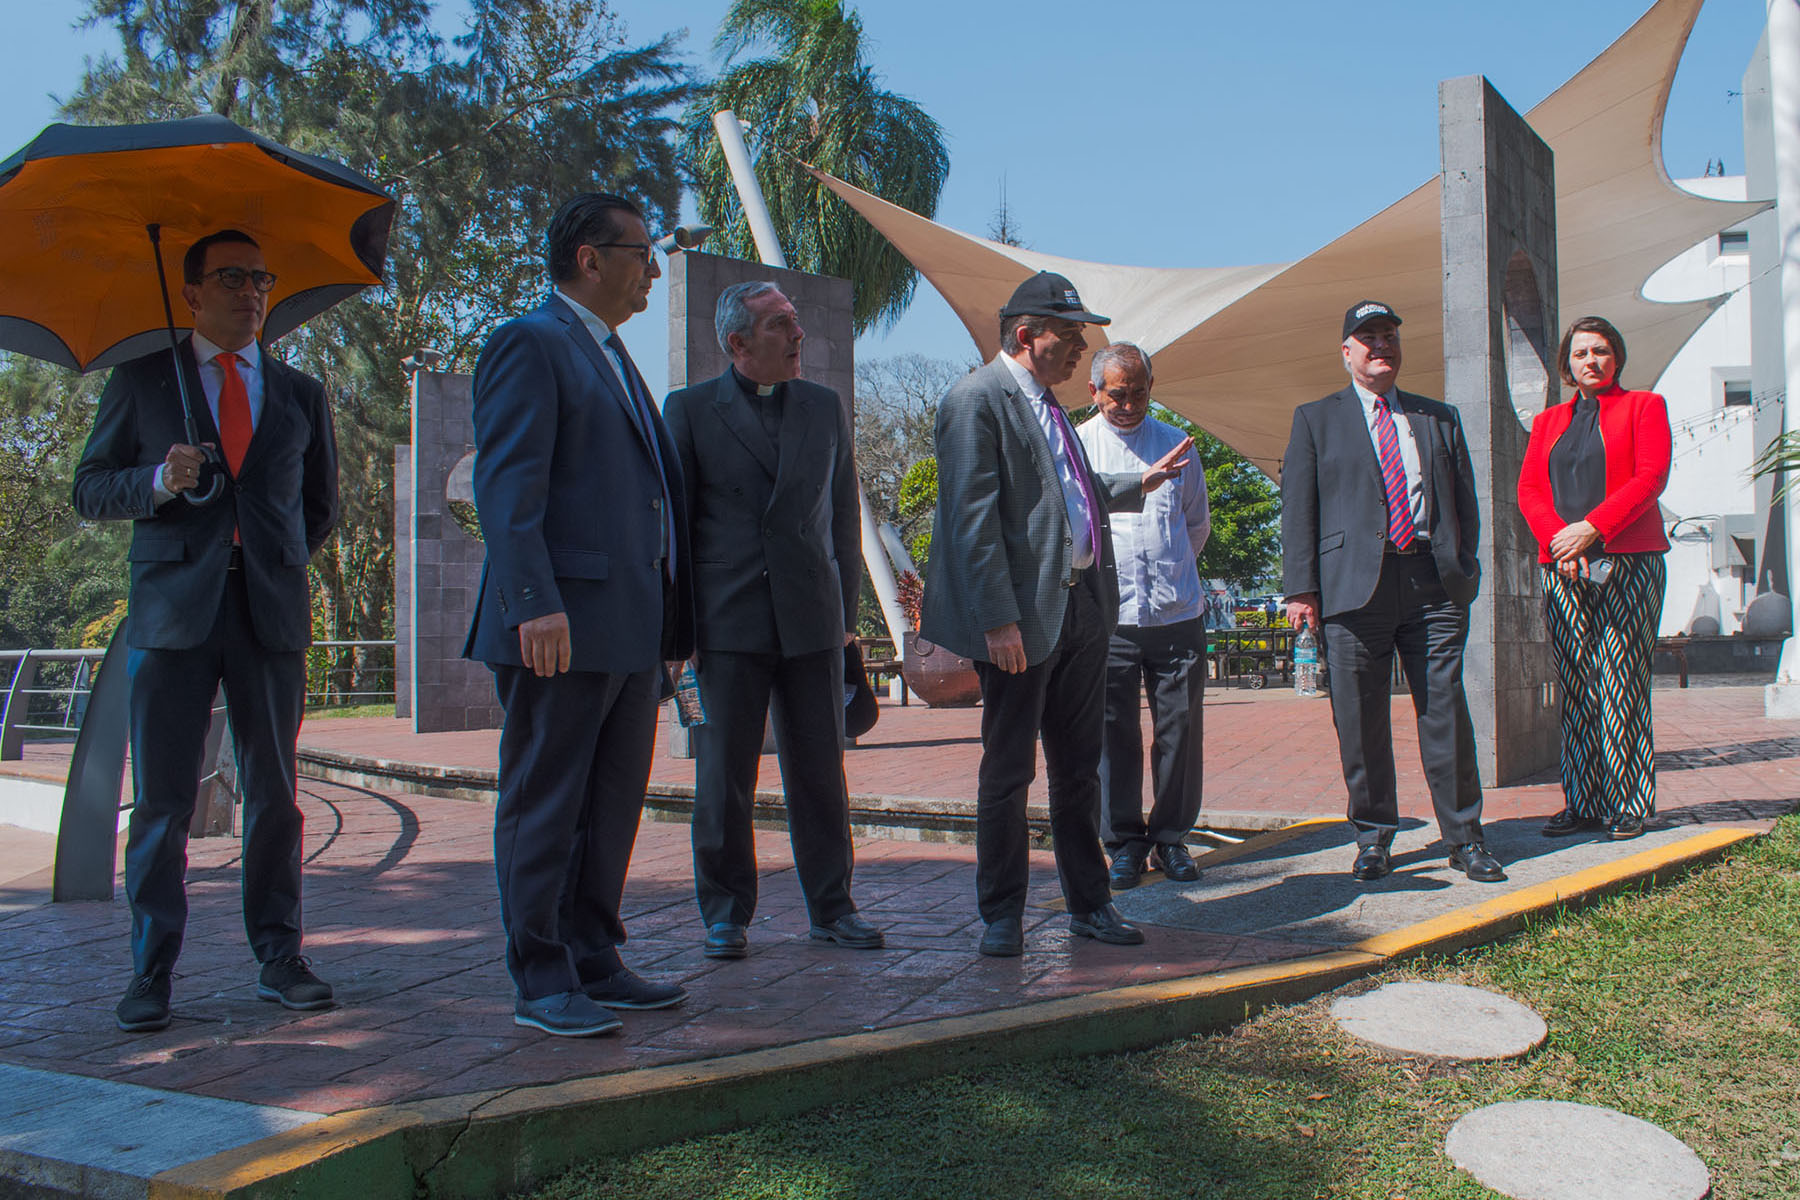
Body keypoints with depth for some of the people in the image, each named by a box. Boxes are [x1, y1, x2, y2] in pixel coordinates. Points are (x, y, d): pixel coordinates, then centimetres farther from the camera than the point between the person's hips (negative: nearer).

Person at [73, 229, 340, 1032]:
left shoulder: (301, 394, 17)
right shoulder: (141, 381, 11)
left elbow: (321, 502, 27)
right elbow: (89, 490, 8)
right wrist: (159, 482, -10)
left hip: (270, 609, 2)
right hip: (173, 607, -2)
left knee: (273, 793, 4)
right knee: (162, 799, -2)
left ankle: (279, 959, 12)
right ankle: (151, 973, 6)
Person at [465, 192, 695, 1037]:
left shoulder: (613, 358, 23)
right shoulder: (529, 344, -6)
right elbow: (505, 485, -16)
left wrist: (672, 617, 19)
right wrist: (535, 603, -25)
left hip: (632, 629, 9)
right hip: (561, 626, -9)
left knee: (612, 806, 13)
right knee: (543, 808, 0)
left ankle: (595, 965, 23)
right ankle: (541, 983, 8)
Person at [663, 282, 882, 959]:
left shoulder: (824, 407, 12)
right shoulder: (690, 409, 3)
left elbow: (844, 514, 15)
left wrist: (846, 610, 10)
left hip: (811, 622, 3)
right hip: (729, 622, -2)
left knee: (820, 772, 6)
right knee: (724, 775, 2)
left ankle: (832, 908, 17)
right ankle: (725, 912, 15)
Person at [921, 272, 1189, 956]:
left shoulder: (1046, 403, 18)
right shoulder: (976, 399, -10)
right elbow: (973, 518, -17)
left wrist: (1142, 482, 22)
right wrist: (998, 619, -22)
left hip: (1082, 609, 9)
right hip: (1024, 617, -9)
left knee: (1078, 768, 14)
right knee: (1008, 770, 2)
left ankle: (1089, 905, 25)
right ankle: (1002, 914, 14)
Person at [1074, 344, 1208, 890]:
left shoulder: (1176, 443, 12)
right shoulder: (1076, 445, 3)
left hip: (1178, 614, 2)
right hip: (1108, 616, -2)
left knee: (1180, 729, 4)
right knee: (1115, 733, 1)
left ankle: (1170, 839, 17)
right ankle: (1125, 844, 12)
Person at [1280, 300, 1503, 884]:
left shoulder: (1439, 418, 19)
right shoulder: (1315, 419, 11)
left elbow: (1465, 502, 19)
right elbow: (1297, 507, 4)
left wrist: (1464, 572, 7)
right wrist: (1301, 588, -5)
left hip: (1435, 584, 2)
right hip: (1356, 587, -2)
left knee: (1447, 711, 1)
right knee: (1360, 721, 1)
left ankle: (1464, 838, 10)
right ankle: (1372, 836, 14)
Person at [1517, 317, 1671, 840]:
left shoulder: (1645, 406, 10)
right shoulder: (1548, 421, 20)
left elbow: (1651, 477, -3)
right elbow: (1528, 488, 9)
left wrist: (1592, 528, -14)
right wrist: (1558, 540, -10)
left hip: (1628, 561, -3)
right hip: (1562, 567, 3)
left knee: (1622, 685, -6)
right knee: (1575, 688, 1)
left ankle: (1628, 806, -2)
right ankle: (1582, 802, 5)